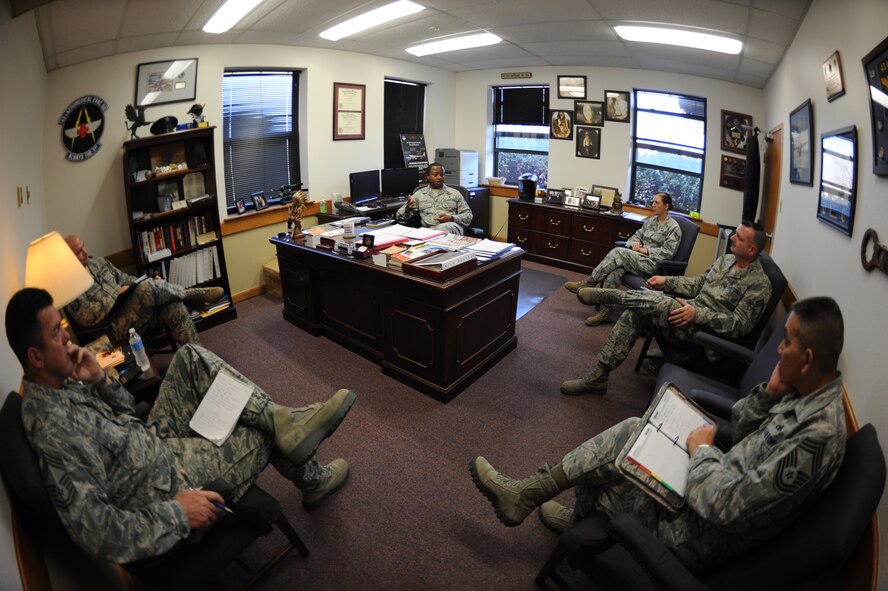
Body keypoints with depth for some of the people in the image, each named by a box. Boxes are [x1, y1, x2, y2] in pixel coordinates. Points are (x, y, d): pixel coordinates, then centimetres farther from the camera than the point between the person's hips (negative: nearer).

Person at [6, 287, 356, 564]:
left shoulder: (60, 381, -4)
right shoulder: (52, 429, -31)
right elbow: (98, 535, -32)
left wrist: (99, 380, -8)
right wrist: (177, 514, -27)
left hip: (155, 440, 8)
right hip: (171, 483, -8)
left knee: (192, 357, -6)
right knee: (266, 433, 3)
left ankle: (283, 420, -13)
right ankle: (311, 479, 33)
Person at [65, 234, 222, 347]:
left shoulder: (96, 262, 16)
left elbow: (124, 279, 21)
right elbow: (86, 318, -14)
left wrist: (149, 284, 1)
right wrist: (116, 295, -14)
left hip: (132, 308, 7)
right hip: (114, 327, -7)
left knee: (174, 305, -24)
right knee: (148, 288, -34)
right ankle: (192, 293, -13)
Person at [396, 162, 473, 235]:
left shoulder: (454, 193, 18)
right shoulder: (419, 194, 20)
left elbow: (468, 216, 14)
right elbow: (400, 215, 16)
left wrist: (452, 218, -6)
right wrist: (407, 209, -10)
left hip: (451, 228, 0)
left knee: (442, 228, -38)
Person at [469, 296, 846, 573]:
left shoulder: (819, 435, -32)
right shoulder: (808, 391, -4)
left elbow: (726, 508, -32)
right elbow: (739, 429, 8)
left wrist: (702, 451, -15)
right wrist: (769, 393, -8)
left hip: (699, 536, -8)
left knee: (606, 462, -5)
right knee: (631, 430, 4)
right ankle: (531, 493, 15)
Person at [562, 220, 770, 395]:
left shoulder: (759, 283, -10)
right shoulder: (725, 260, 12)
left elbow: (740, 324, -15)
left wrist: (698, 313, -25)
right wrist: (666, 281, 5)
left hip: (704, 330, -7)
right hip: (690, 316, 7)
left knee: (656, 300, -33)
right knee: (633, 316, -14)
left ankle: (607, 295, -10)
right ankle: (598, 377, -13)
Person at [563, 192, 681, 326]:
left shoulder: (673, 227, -2)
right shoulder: (650, 221, 19)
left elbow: (668, 252, -9)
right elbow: (636, 235, 19)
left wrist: (646, 250, -14)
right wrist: (635, 243, -4)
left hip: (654, 264, -6)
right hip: (639, 258, 6)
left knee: (618, 252, -30)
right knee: (615, 270, -29)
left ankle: (589, 282, -23)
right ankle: (605, 311, -32)